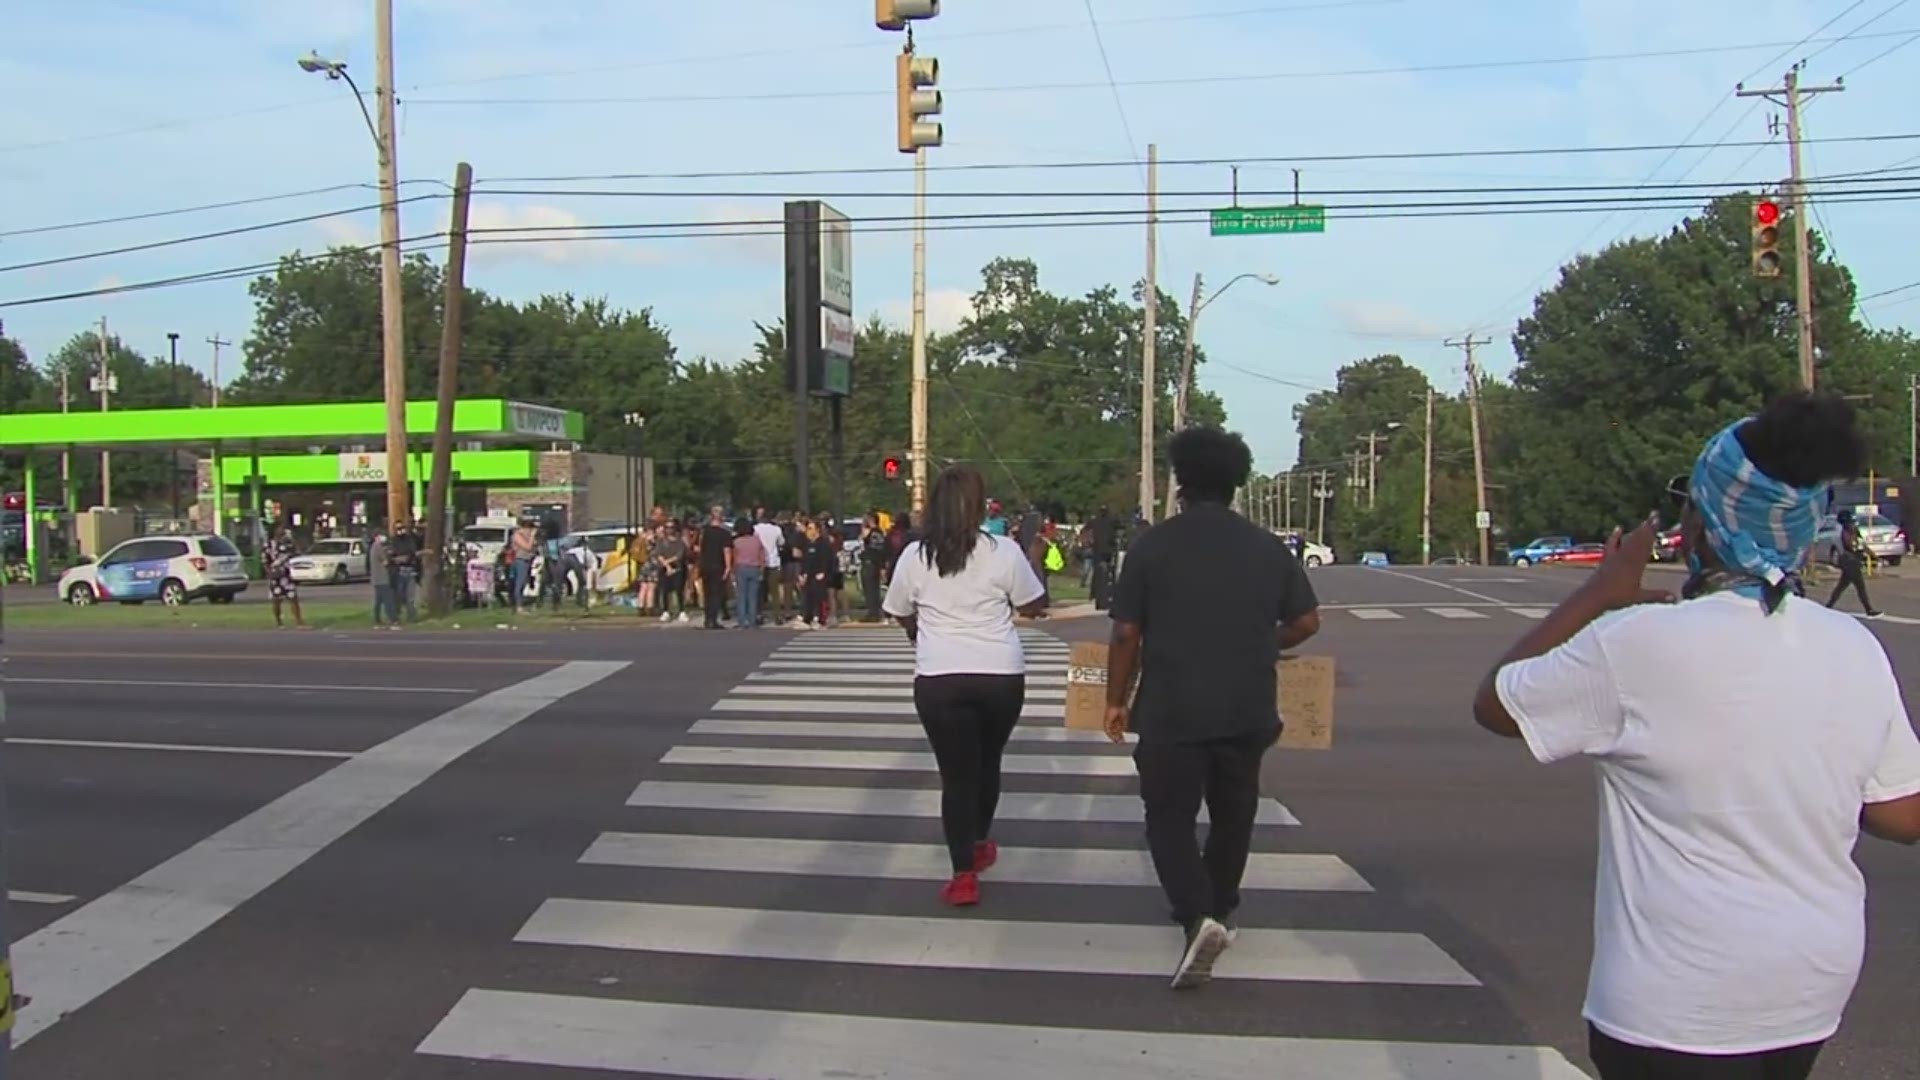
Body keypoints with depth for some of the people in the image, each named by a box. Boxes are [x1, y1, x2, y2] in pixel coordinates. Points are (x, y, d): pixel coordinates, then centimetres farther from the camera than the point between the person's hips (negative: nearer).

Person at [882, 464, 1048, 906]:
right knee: (988, 762, 22)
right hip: (1001, 675, 1)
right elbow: (1034, 604, 5)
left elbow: (902, 614, 11)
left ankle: (964, 874, -2)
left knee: (956, 772, 5)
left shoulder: (914, 555, -2)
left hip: (939, 678, 0)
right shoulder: (1003, 551, -6)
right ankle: (978, 842, 41)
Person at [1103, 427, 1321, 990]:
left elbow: (1126, 634, -6)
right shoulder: (1269, 548, 2)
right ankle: (1219, 910, 33)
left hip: (1172, 711, -3)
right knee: (1232, 813, 20)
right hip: (1248, 711, 3)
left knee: (1170, 815, 5)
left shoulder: (1151, 547, -6)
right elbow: (1306, 622, 7)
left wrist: (1116, 700, 5)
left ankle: (1197, 916, -14)